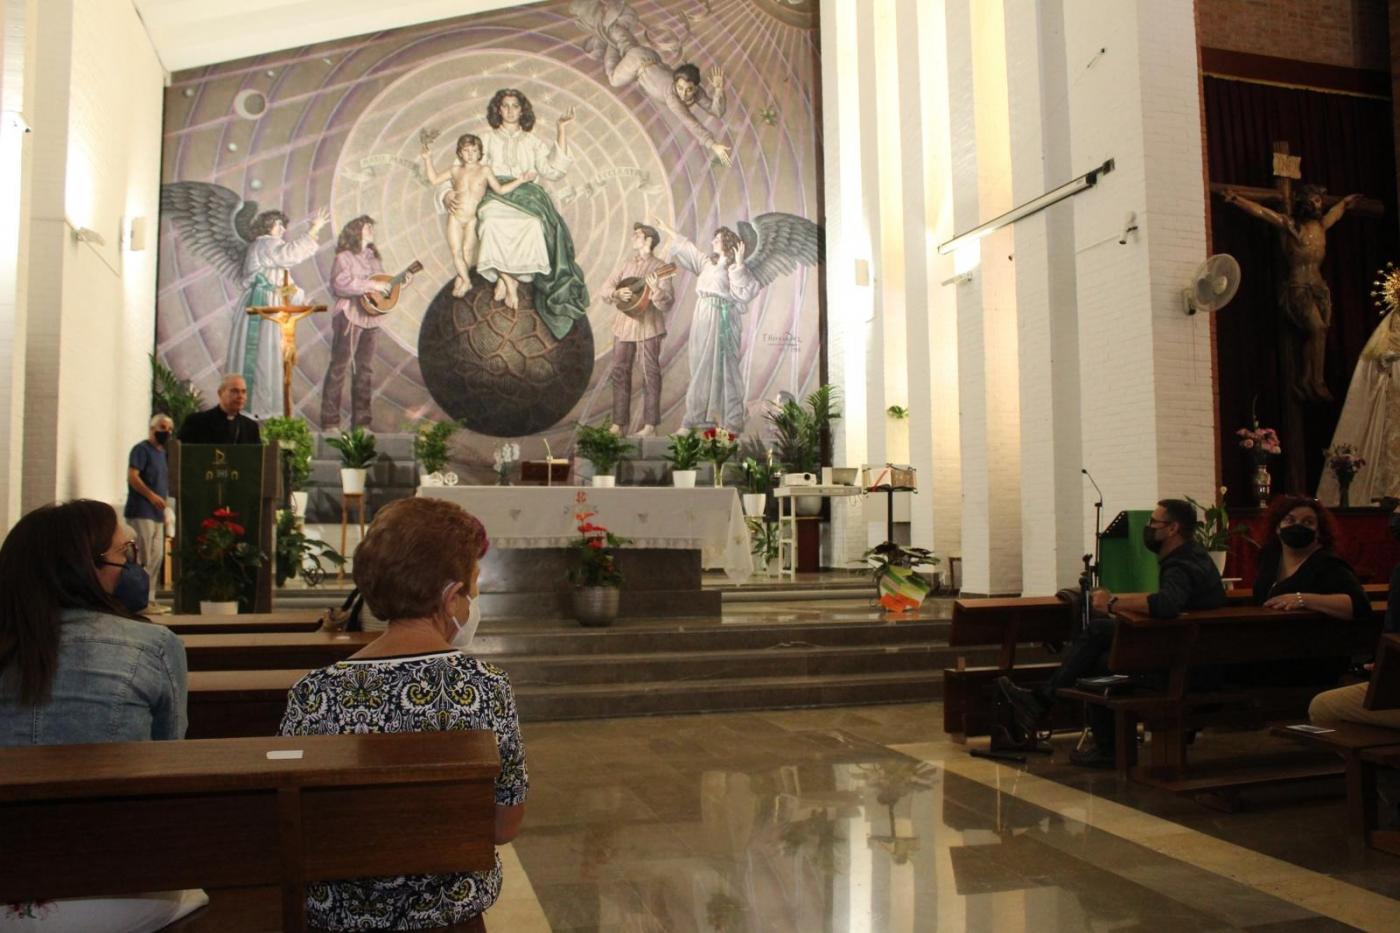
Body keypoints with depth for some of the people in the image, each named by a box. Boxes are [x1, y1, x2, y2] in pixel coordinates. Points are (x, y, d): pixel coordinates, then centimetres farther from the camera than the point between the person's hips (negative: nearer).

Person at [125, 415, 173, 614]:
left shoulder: (162, 453, 19)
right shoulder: (142, 449, -6)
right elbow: (132, 476, -16)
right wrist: (151, 495, -23)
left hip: (157, 514, 9)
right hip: (141, 513, -9)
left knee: (157, 557, 9)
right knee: (142, 558, -9)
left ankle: (149, 599, 14)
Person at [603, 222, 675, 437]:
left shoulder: (659, 267, -5)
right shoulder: (628, 264, 12)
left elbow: (667, 304, -13)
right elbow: (606, 287, 8)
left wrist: (656, 289, -32)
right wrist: (617, 293, -13)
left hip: (648, 325, -6)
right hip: (624, 324, 6)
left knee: (650, 373, -1)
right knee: (620, 372, 5)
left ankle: (650, 425, 3)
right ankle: (619, 423, 12)